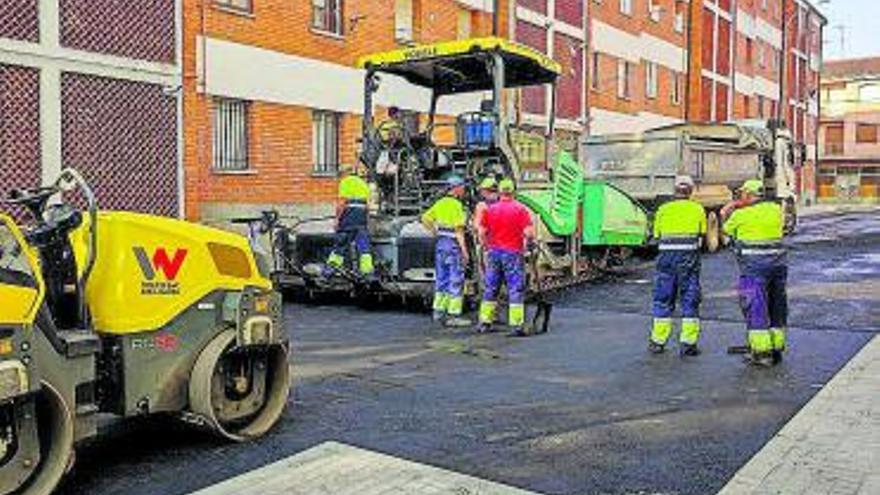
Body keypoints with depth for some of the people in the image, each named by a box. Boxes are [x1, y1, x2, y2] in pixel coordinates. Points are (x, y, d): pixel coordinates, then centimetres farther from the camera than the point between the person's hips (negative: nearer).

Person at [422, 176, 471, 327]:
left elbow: (425, 219, 14)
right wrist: (464, 250, -17)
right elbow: (459, 230, -18)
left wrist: (436, 232, 15)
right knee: (456, 282, -2)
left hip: (441, 243, 8)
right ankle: (454, 315, 0)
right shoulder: (456, 205, -14)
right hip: (453, 244, -8)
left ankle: (439, 311, 20)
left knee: (441, 280, 14)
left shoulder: (440, 203, 10)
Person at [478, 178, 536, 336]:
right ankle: (516, 326, -2)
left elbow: (482, 232, 3)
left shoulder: (490, 209, 3)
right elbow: (529, 233, -13)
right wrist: (528, 242, 6)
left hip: (494, 252, 4)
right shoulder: (520, 209, -6)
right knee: (516, 290, 0)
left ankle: (485, 322, 16)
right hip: (513, 253, -3)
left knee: (490, 288, 12)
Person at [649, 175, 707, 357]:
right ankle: (688, 343, 4)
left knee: (663, 299, 10)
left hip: (667, 255, 1)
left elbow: (656, 235, 6)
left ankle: (658, 341, 16)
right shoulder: (698, 209, 4)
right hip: (689, 255, -1)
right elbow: (702, 234, 6)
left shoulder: (663, 209, 7)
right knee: (690, 300, 5)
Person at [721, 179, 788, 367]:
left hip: (754, 266, -6)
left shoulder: (741, 215, -9)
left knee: (756, 308, -1)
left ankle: (762, 352, 0)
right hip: (778, 263, 6)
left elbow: (727, 230, 7)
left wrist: (729, 209, 24)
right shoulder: (776, 210, 8)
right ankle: (777, 349, 23)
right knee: (777, 307, 15)